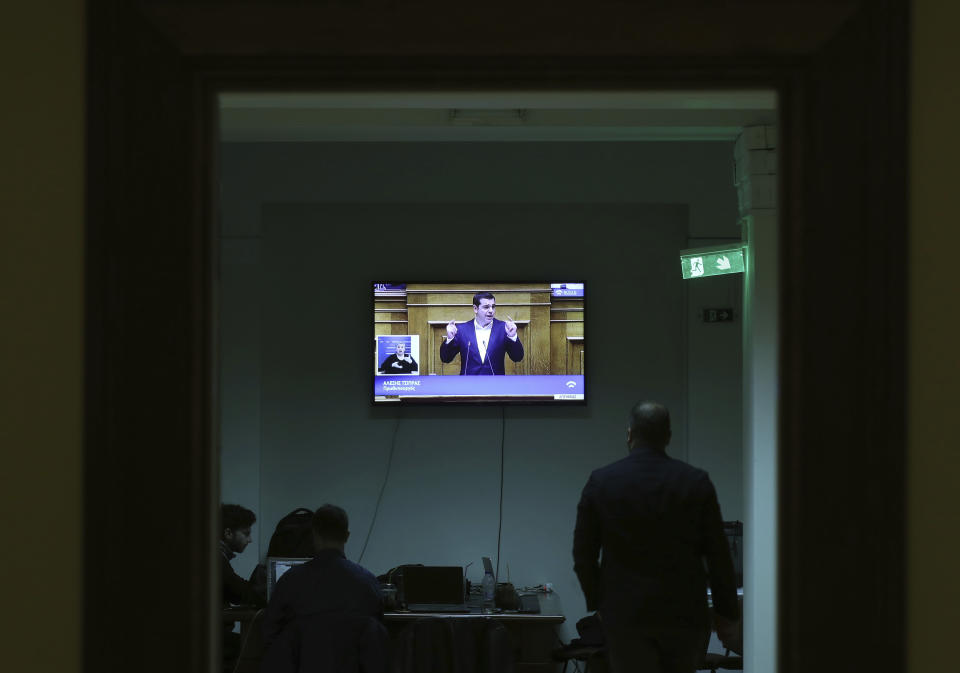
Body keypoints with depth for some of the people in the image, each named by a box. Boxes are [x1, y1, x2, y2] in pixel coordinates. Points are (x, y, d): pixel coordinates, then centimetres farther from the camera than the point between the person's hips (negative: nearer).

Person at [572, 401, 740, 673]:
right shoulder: (696, 482, -4)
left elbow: (583, 556, 1)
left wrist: (597, 602, 15)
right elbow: (718, 556, -1)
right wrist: (727, 613, 8)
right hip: (684, 613, 1)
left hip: (625, 614, -1)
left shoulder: (600, 482, -3)